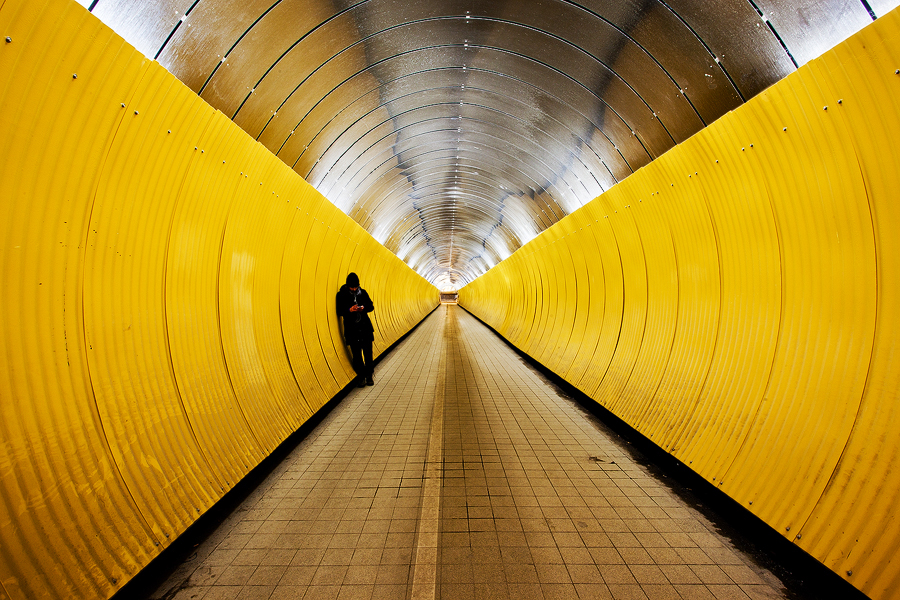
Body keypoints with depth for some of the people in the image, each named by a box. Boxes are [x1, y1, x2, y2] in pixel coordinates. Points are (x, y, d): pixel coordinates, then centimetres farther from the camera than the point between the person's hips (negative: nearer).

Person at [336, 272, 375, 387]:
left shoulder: (363, 292, 6)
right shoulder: (341, 295, -1)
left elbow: (371, 306, 12)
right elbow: (339, 312, -1)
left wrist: (364, 308, -9)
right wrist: (349, 310, -19)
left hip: (365, 327, 2)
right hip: (351, 329, -2)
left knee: (368, 352, 2)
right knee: (356, 354, 0)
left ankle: (369, 376, 15)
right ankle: (361, 377, 12)